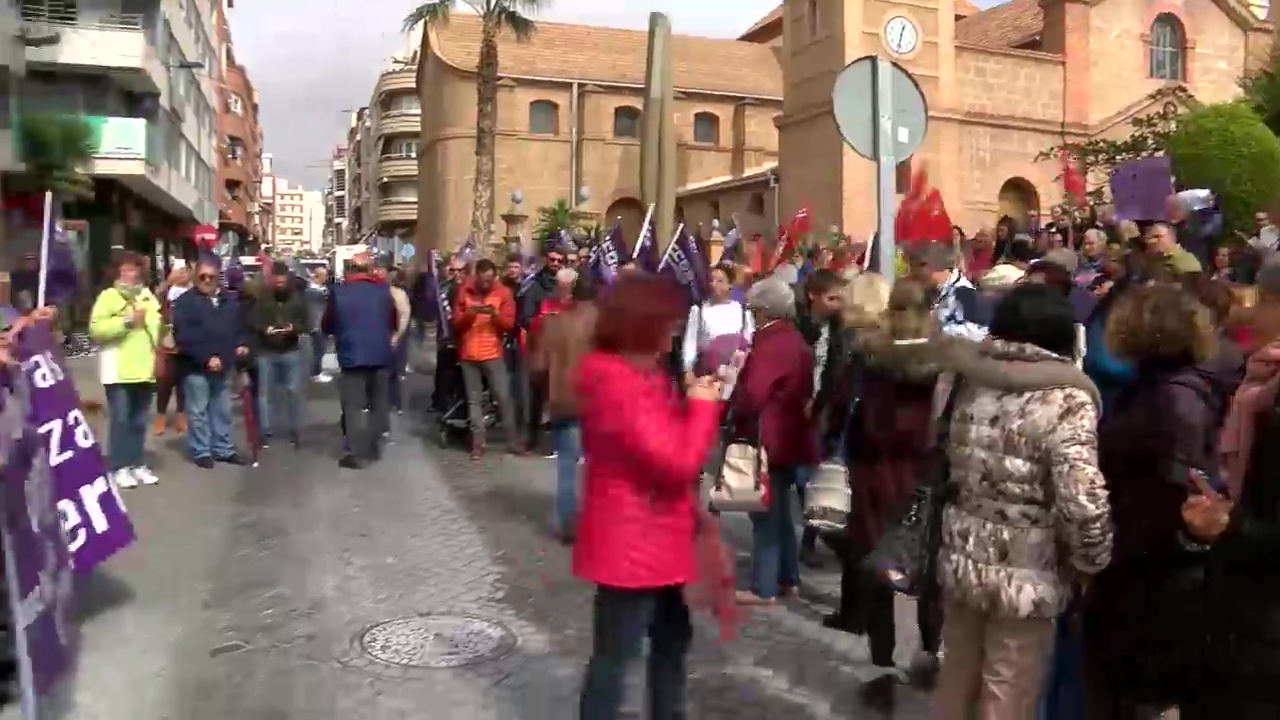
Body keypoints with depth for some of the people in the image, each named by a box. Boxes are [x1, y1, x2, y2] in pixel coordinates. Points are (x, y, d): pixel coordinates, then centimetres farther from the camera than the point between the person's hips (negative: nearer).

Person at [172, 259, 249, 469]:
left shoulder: (230, 300, 9)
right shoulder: (185, 302, -10)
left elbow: (239, 326, 20)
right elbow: (184, 337, -17)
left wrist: (242, 344, 0)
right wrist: (206, 358, -21)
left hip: (223, 365, 6)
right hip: (196, 367, -6)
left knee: (222, 410, 14)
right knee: (198, 411, 2)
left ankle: (223, 449, 24)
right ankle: (201, 451, 11)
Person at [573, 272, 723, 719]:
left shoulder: (635, 373, 10)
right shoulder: (616, 381, -24)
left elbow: (666, 441, 18)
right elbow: (678, 460, -25)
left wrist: (689, 402, 3)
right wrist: (703, 405, -11)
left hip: (654, 536, 11)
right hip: (629, 541, -11)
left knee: (672, 637, 23)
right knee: (614, 654, 3)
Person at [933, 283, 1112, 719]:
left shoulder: (963, 379, -1)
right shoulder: (1064, 400, -18)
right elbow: (1082, 503, -24)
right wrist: (1091, 562, -8)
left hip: (960, 557, 5)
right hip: (1026, 572, -5)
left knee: (956, 682, 22)